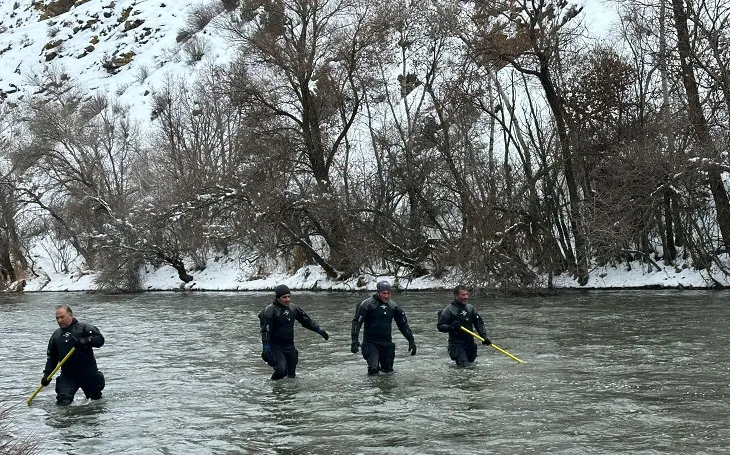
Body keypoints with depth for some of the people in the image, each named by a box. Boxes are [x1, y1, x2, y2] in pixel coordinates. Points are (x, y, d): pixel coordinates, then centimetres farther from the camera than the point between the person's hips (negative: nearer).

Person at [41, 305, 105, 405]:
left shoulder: (83, 328, -1)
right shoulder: (56, 335, 14)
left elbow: (100, 339, -11)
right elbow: (51, 356, 17)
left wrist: (84, 341, -26)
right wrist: (47, 373, 6)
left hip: (88, 372, -3)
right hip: (67, 375, 3)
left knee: (97, 399, 13)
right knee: (63, 403, -16)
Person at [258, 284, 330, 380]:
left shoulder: (293, 308, 8)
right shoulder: (270, 310, -11)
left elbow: (306, 320, 20)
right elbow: (266, 330, -16)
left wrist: (319, 330, 20)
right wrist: (266, 348, -24)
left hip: (290, 346, 6)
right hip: (275, 346, -6)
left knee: (291, 374, 7)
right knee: (281, 370, -24)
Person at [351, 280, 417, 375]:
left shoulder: (393, 306, 5)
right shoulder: (367, 304, -10)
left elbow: (403, 324, 14)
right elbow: (357, 321, -11)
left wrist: (411, 340, 9)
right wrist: (355, 339, -22)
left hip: (387, 342, 4)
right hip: (371, 342, -4)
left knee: (388, 369, 7)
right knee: (374, 369, -17)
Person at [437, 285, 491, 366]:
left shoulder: (470, 308, 7)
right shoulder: (448, 310, -9)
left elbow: (479, 322, 11)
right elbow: (440, 326, -8)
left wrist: (484, 336, -2)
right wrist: (451, 327, -26)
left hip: (470, 342, 6)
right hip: (456, 343, -6)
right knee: (464, 365, -16)